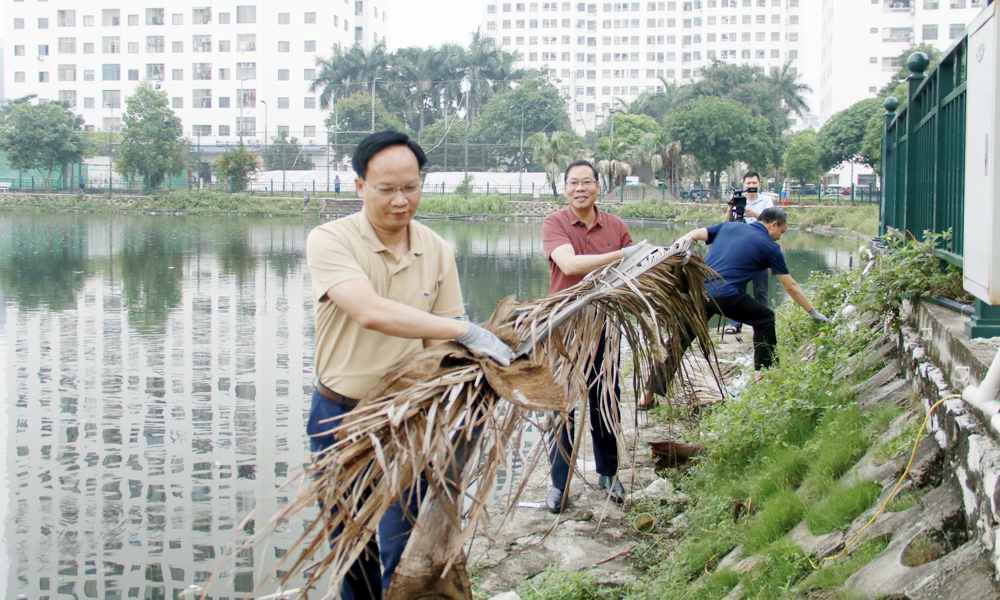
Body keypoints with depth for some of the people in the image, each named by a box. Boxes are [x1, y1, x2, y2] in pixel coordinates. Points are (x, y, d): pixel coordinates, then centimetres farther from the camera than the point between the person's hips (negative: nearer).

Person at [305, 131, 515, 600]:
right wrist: (464, 330, -36)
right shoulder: (330, 241, -14)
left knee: (405, 549, 0)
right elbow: (370, 313, -31)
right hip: (340, 415, -1)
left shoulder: (437, 252, 0)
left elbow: (440, 344, 0)